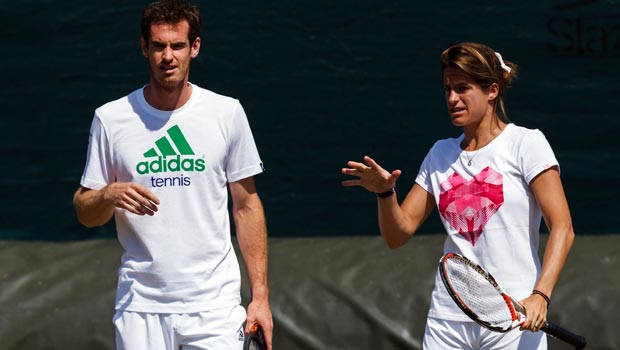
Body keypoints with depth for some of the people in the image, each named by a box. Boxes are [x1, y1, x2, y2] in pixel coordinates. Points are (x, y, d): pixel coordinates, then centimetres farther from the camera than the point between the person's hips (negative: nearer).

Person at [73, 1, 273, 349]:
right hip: (141, 305, 0)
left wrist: (260, 296, 1)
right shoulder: (110, 118, 2)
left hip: (215, 305, 0)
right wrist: (109, 196, -17)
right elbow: (86, 213, 7)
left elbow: (247, 207, 6)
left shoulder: (228, 112, 2)